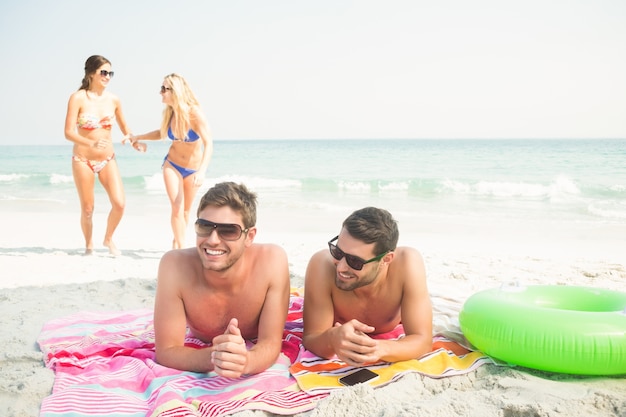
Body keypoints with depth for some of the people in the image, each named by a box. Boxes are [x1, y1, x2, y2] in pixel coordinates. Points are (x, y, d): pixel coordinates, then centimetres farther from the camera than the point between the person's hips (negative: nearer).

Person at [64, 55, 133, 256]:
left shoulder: (114, 100, 1)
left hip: (107, 159, 3)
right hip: (83, 160, -3)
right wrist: (91, 143, -32)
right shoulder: (78, 98, -11)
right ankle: (89, 244, 31)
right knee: (87, 209, 5)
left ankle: (108, 239, 17)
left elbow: (124, 128, 15)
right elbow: (69, 132, -16)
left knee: (119, 203, -10)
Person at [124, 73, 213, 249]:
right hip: (172, 165, 2)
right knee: (177, 208, -10)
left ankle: (177, 244, 34)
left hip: (193, 168, -2)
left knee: (185, 210, 13)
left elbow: (208, 144, -30)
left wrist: (202, 171, -42)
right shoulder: (169, 113, -8)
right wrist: (138, 137, 3)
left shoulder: (194, 112, -23)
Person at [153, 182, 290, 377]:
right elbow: (166, 351, -34)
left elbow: (271, 343, -34)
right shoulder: (175, 265, -38)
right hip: (200, 349, 0)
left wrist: (246, 360, -58)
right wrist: (214, 357, -56)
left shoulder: (272, 260, -38)